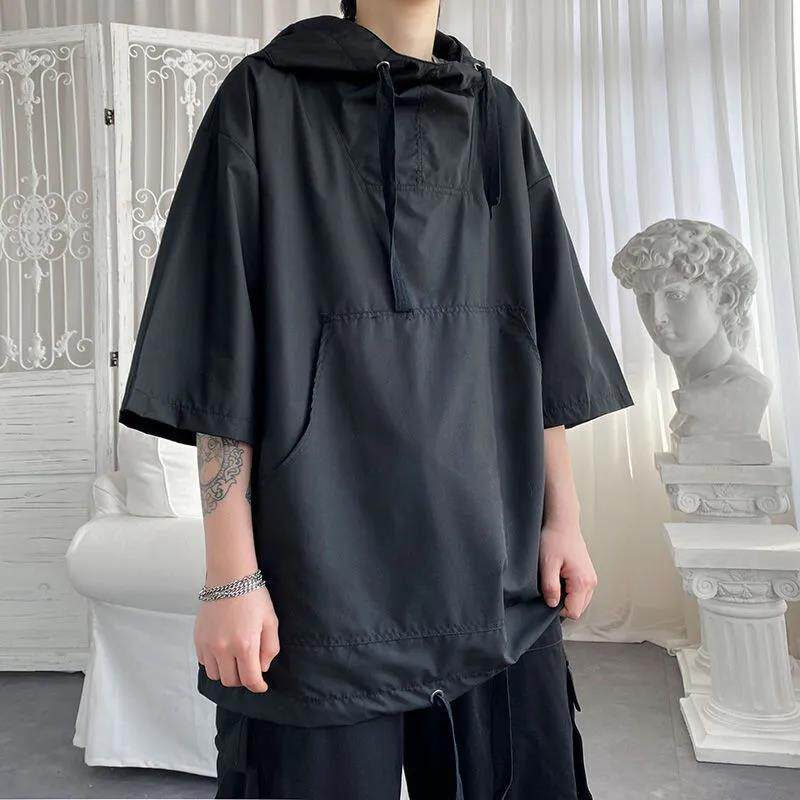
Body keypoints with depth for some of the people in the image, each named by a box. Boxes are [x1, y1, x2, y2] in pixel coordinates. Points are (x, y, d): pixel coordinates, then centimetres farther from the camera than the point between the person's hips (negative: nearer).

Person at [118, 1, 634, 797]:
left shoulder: (497, 117, 14)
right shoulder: (266, 98, 2)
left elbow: (539, 341, 12)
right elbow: (224, 352, -5)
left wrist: (563, 517, 7)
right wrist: (229, 573, -10)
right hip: (323, 562, -3)